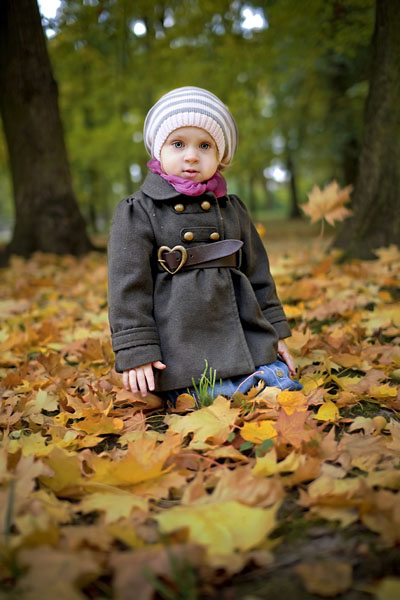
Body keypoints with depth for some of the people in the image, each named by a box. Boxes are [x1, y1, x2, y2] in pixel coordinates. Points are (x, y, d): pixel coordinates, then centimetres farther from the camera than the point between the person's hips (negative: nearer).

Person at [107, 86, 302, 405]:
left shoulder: (233, 210, 15)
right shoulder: (137, 213, 0)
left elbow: (258, 274, 20)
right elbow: (128, 286, -5)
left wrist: (276, 332, 18)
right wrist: (137, 352, -11)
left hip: (247, 341, 5)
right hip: (182, 353, -5)